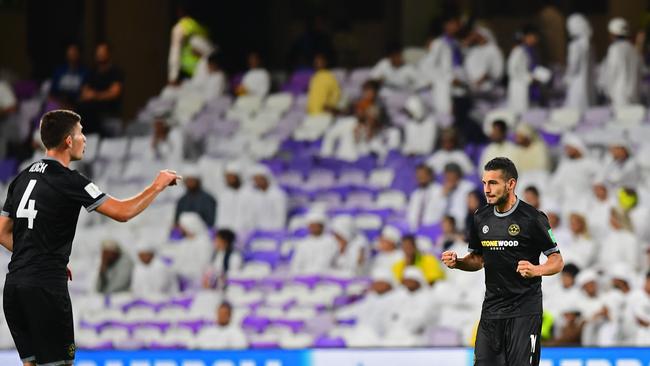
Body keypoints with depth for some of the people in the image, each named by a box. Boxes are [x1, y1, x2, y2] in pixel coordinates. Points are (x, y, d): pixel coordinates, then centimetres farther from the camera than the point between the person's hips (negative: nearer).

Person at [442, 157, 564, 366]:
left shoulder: (532, 218, -10)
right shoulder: (481, 218, 8)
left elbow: (557, 261, -6)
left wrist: (536, 270, -26)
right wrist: (456, 263, -1)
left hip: (524, 311, -6)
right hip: (491, 307, 6)